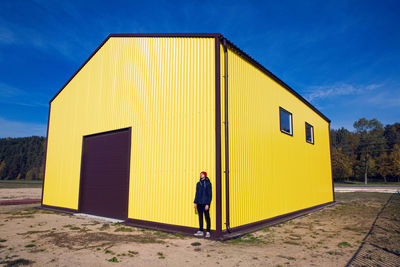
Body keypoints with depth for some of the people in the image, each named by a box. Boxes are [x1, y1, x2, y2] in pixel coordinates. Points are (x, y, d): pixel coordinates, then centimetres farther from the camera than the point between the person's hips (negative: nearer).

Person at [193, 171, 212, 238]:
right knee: (200, 217, 11)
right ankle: (201, 231, 21)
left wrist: (207, 204, -14)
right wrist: (195, 202, 10)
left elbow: (210, 194, -9)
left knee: (207, 217, 1)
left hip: (205, 203, -6)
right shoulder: (198, 183, 10)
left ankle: (208, 232, 7)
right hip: (199, 204, 6)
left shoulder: (208, 183, -7)